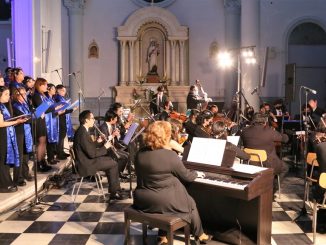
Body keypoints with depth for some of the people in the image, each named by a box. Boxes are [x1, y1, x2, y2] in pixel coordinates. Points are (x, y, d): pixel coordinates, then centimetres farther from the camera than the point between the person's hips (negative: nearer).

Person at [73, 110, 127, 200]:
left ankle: (114, 189, 20)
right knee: (113, 163, -6)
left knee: (110, 160, 16)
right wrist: (105, 147, -12)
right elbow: (92, 154, -24)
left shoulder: (82, 130, 7)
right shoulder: (83, 133, -25)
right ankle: (114, 192, 6)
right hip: (86, 164, -10)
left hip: (86, 159, 10)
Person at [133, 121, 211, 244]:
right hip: (163, 201, -5)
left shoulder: (140, 153, 0)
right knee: (191, 203, 20)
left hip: (142, 200, 6)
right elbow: (185, 176, -5)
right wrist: (196, 174, 17)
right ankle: (200, 235, 38)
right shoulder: (170, 155, -17)